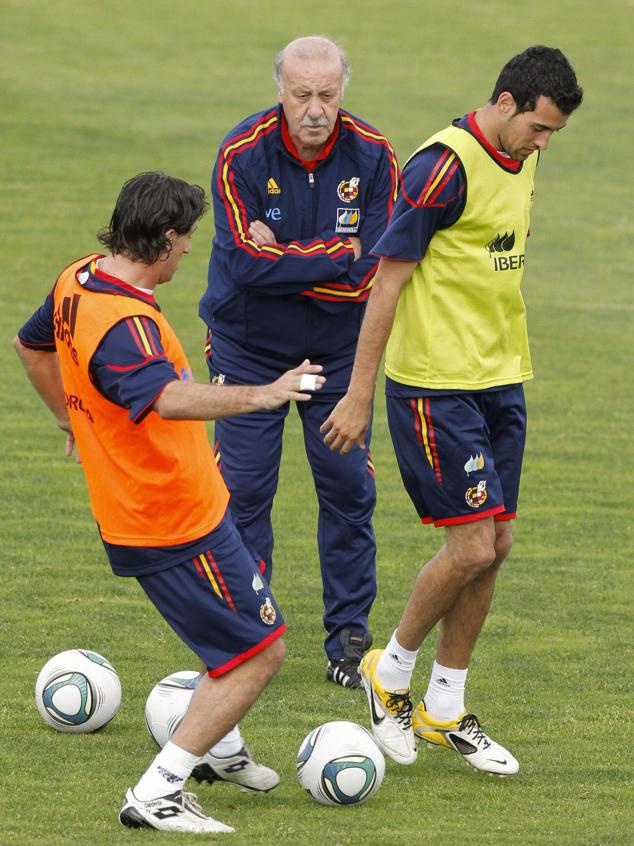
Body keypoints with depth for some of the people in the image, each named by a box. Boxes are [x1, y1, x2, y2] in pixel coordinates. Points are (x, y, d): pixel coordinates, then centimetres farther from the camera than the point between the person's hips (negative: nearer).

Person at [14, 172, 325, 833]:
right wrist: (256, 395, -56)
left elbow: (30, 344, 22)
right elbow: (167, 398, -50)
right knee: (260, 653, -3)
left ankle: (219, 749, 47)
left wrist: (74, 419, 32)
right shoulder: (123, 325, -30)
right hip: (176, 525, -10)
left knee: (241, 622, 30)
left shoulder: (77, 281, 1)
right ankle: (155, 796, -3)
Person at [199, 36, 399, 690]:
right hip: (248, 347, -2)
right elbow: (247, 263, -26)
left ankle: (348, 637, 15)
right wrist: (338, 255, -22)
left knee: (347, 487, 3)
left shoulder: (371, 157, -14)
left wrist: (283, 259, -21)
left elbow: (369, 275, -18)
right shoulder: (241, 155, -18)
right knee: (242, 489, -2)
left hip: (337, 350, 2)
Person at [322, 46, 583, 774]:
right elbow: (388, 279, -16)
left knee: (493, 547, 8)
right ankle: (391, 670, 13)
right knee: (471, 545, -10)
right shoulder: (445, 166, -18)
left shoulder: (519, 163, 9)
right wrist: (359, 395, -15)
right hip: (436, 386, -8)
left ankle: (444, 710, 19)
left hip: (500, 381, 8)